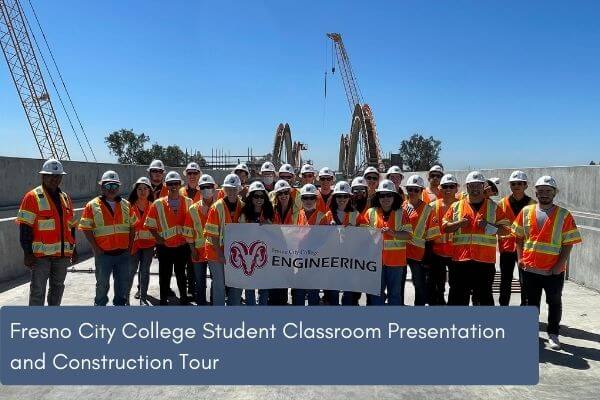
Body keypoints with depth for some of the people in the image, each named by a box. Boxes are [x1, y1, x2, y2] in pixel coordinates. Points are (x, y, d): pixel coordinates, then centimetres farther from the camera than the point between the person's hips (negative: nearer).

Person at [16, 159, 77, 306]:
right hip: (41, 254, -6)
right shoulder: (32, 197, -6)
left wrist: (73, 249, 18)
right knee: (38, 290, -3)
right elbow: (25, 228, -11)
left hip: (62, 254, 6)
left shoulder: (65, 198, 13)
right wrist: (27, 253, -15)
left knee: (58, 287, 16)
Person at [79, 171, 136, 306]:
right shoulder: (92, 206, -4)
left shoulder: (126, 205, 7)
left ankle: (120, 304, 29)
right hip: (103, 254, -3)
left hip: (123, 253, 3)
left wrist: (129, 245, 4)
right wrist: (96, 248, -10)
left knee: (123, 283, 13)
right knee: (102, 284, 7)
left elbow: (132, 226, 12)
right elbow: (86, 229, -5)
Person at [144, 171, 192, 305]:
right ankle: (164, 300, 23)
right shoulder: (158, 203, -4)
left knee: (181, 273, 16)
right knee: (165, 274, 8)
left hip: (182, 245, 1)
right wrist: (158, 238, -7)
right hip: (165, 246, -1)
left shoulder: (188, 202, 0)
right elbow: (150, 224, 1)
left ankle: (184, 298, 32)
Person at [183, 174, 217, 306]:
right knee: (200, 282, 10)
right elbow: (188, 232, 3)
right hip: (199, 251, 1)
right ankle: (201, 303, 22)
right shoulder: (193, 209, 2)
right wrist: (193, 250, -2)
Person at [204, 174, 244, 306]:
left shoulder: (242, 206, 0)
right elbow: (212, 234, -11)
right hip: (217, 251, -4)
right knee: (219, 285, 3)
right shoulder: (217, 207, -11)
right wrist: (220, 254, -13)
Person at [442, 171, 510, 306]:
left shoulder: (493, 207, 6)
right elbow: (444, 227, 10)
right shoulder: (456, 206, 8)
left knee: (484, 295, 9)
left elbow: (505, 228, 3)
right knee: (458, 294, 6)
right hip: (460, 259, 1)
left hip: (485, 260, -1)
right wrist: (458, 223, -8)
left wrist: (489, 226, -14)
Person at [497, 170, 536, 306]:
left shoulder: (532, 204, -1)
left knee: (524, 281, 3)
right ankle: (503, 306, 22)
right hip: (507, 246, 2)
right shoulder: (502, 203, 3)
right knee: (505, 281, 10)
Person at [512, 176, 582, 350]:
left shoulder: (563, 215, -6)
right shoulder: (526, 211, 2)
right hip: (530, 268, 2)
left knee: (555, 303, 12)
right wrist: (520, 257, 0)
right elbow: (519, 237, 8)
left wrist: (560, 264, -13)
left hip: (554, 270, -2)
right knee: (532, 302, 15)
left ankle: (553, 334, 27)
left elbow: (568, 243, -6)